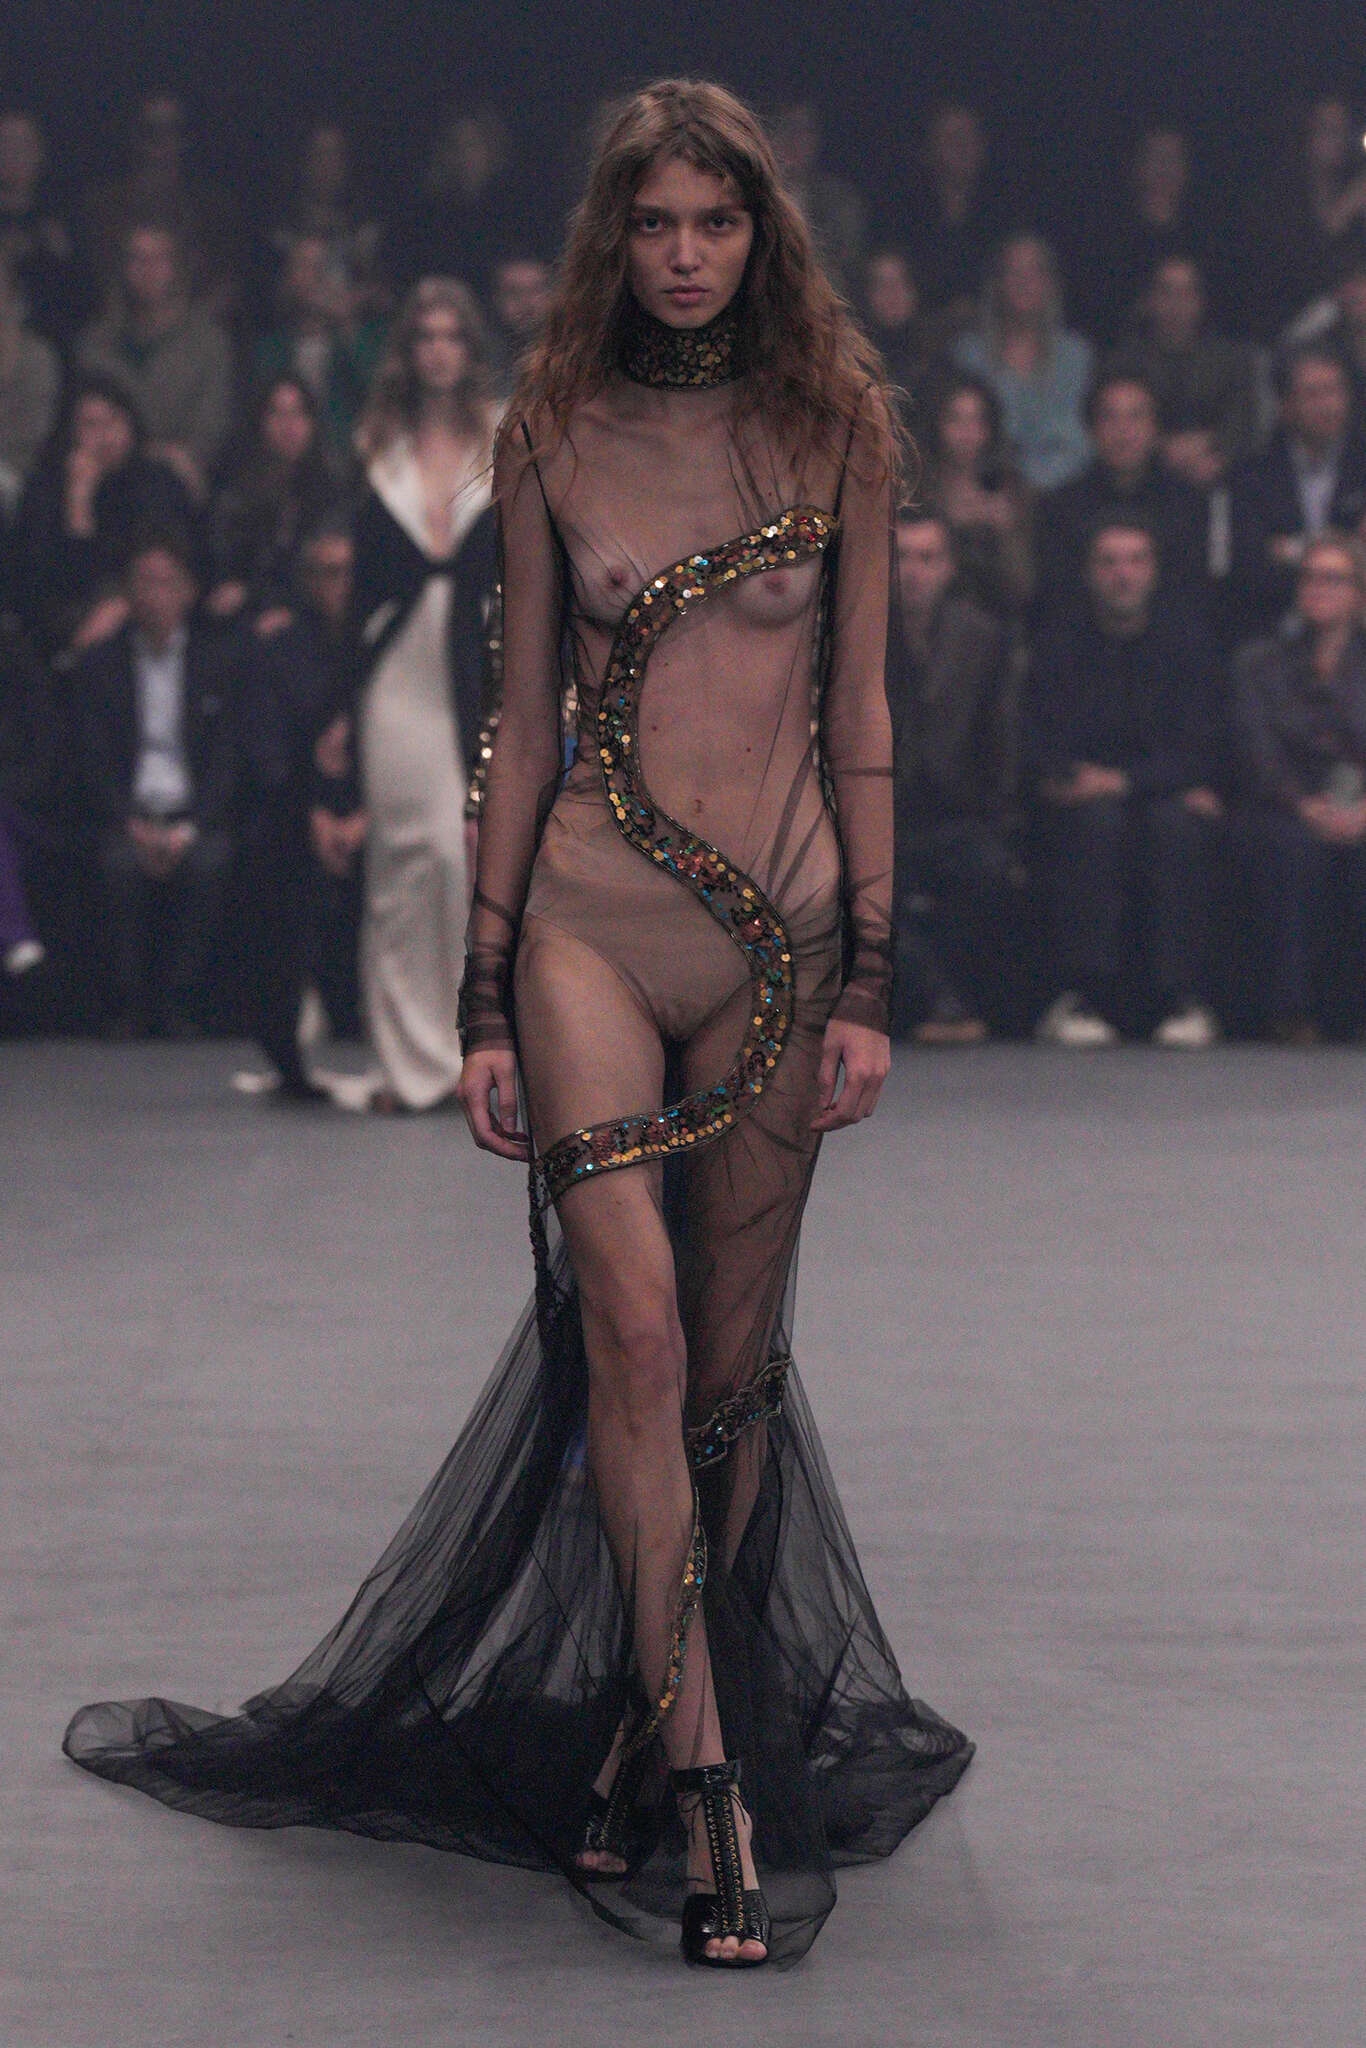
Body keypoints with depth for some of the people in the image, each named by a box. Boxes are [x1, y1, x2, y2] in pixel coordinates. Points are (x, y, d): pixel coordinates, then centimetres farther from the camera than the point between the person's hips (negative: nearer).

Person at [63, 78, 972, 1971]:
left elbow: (860, 712, 6)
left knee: (735, 1360, 4)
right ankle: (709, 1787, -18)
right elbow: (523, 726, 8)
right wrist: (487, 999, 6)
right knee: (634, 1319, -17)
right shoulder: (555, 432, 5)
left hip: (779, 931, 1)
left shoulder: (833, 424, 5)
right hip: (593, 919, -1)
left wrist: (868, 980, 1)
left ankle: (652, 1732, 18)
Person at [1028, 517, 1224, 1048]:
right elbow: (1041, 757, -4)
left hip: (1169, 800, 0)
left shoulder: (1184, 641, 4)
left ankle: (1183, 1000, -32)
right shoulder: (1060, 646, 4)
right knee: (1095, 816, -33)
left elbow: (1199, 753, -6)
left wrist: (1123, 780, -20)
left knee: (1177, 820, -33)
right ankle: (1085, 996, -36)